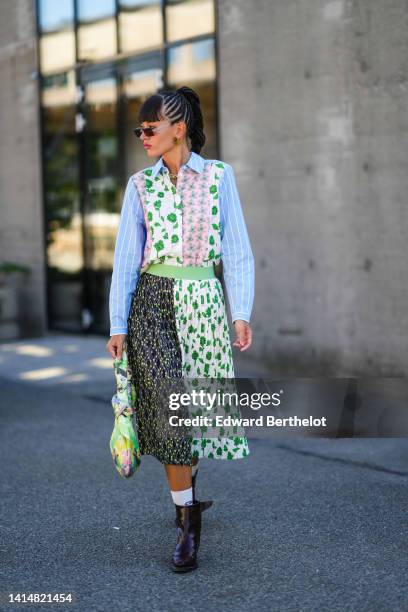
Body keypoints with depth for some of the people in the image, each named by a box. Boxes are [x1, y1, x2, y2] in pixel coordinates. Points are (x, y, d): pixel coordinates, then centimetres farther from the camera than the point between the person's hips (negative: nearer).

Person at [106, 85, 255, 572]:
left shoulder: (218, 177, 2)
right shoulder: (140, 185, 5)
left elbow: (237, 249, 1)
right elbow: (126, 256, 4)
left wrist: (242, 312, -5)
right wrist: (118, 324, 0)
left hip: (203, 302, 0)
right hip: (151, 302, 0)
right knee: (167, 407, -9)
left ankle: (184, 489, 34)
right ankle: (188, 522, -1)